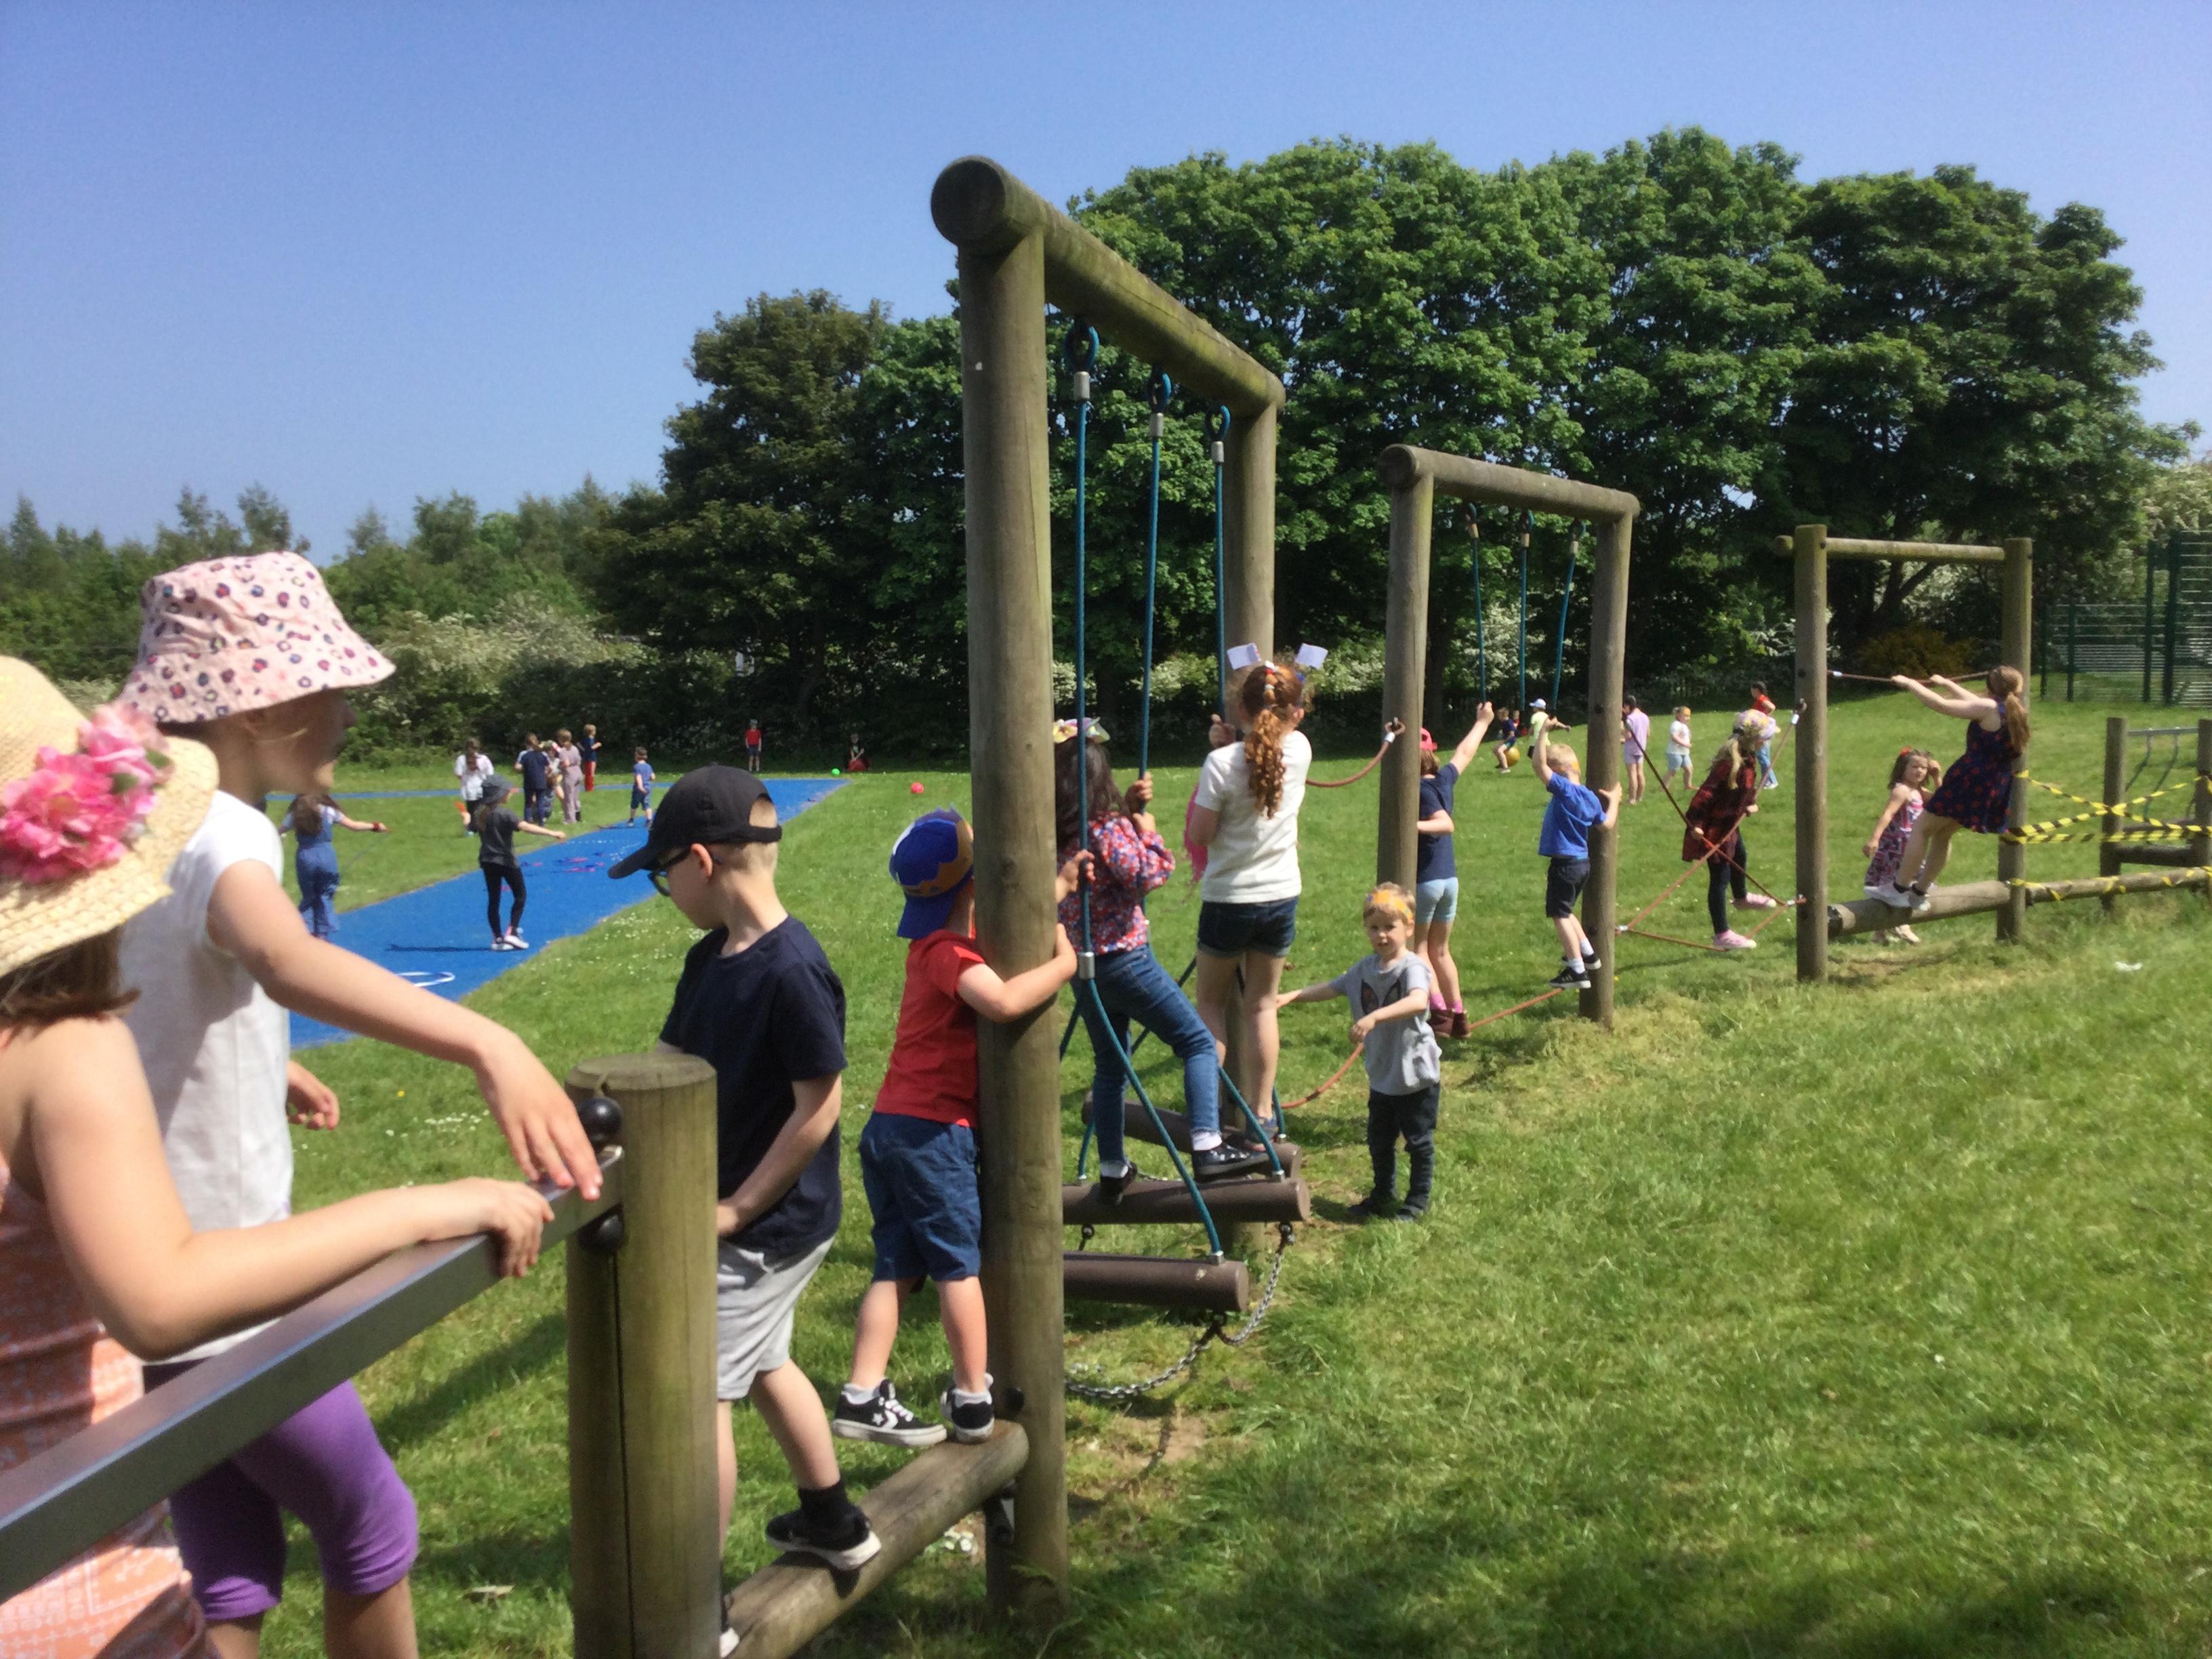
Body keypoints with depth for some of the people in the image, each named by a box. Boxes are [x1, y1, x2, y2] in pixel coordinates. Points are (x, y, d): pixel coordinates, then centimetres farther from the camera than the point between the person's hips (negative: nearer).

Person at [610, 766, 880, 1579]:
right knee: (764, 1365, 24)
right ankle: (833, 1522, 43)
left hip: (767, 1224, -9)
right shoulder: (710, 959, 1)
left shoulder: (792, 971, -25)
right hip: (749, 1213, 9)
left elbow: (818, 1108, -22)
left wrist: (734, 1210, -17)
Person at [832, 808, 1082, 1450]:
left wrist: (1059, 887, 18)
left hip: (889, 1126, 8)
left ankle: (863, 1397, 10)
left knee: (897, 1267, 12)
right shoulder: (948, 950, -17)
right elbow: (1003, 1000, -36)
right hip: (933, 1131, -8)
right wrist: (1062, 964, -22)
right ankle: (973, 1399, 13)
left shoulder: (938, 938, 11)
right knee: (958, 1264, 4)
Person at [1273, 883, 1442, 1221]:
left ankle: (1418, 1201, 23)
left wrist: (1374, 1017, -51)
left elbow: (1418, 1001, -40)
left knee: (1418, 1141, 7)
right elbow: (1330, 988, 11)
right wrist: (1292, 996, -2)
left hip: (1416, 1073, -7)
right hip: (1382, 1073, 7)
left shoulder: (1412, 967, -20)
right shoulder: (1365, 969, 2)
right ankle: (1383, 1195, 36)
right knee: (1379, 1140, 19)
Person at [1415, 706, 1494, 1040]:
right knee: (1441, 951, 16)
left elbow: (1445, 823, -27)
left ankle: (1438, 1011, -10)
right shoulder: (1444, 779, 6)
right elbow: (1465, 753, 24)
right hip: (1449, 879, 7)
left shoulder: (1418, 789, -15)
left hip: (1423, 881, -7)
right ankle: (1457, 1016, 18)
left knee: (1419, 948, 2)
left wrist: (1416, 826, -44)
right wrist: (1482, 722, 41)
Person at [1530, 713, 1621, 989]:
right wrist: (1614, 801, 31)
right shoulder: (1591, 797, 7)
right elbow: (1607, 824, 17)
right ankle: (1587, 953, 33)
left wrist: (1543, 732, -23)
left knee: (1560, 915, -1)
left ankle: (1577, 971, -1)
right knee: (1564, 912, 26)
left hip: (1564, 864, -9)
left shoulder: (1564, 790, -18)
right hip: (1583, 862, 9)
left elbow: (1539, 764, -26)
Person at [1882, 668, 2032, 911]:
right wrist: (1947, 683, 38)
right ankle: (1919, 892, 27)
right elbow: (1974, 703, 27)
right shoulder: (2016, 713, 11)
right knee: (1942, 834, 22)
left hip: (1970, 781, -9)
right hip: (1997, 789, 9)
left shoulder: (1989, 708, -13)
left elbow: (1941, 705, -15)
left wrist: (1908, 683, -4)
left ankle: (1899, 890, 2)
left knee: (1922, 828, 2)